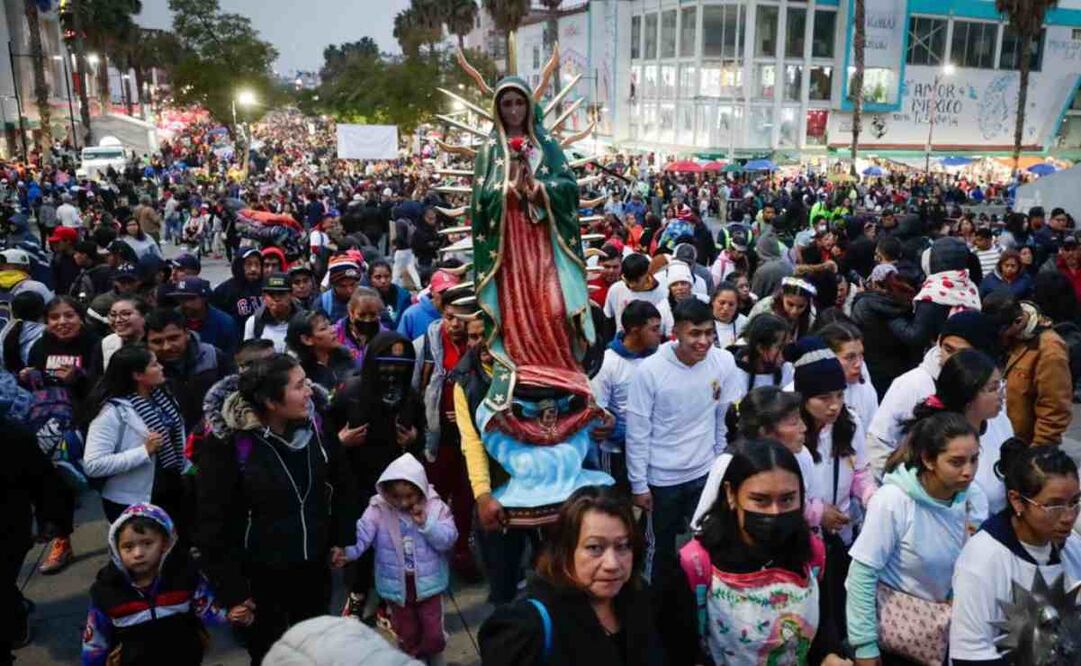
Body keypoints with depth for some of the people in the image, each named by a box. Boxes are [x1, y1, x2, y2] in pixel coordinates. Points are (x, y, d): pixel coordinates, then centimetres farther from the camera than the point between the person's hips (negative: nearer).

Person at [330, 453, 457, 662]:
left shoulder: (434, 506, -12)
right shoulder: (378, 509, -11)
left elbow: (448, 540, -15)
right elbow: (361, 534, -23)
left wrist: (425, 523, -27)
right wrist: (347, 552, -42)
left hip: (427, 583, -1)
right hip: (397, 586, 1)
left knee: (433, 633, 10)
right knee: (406, 634, 19)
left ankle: (433, 659, 39)